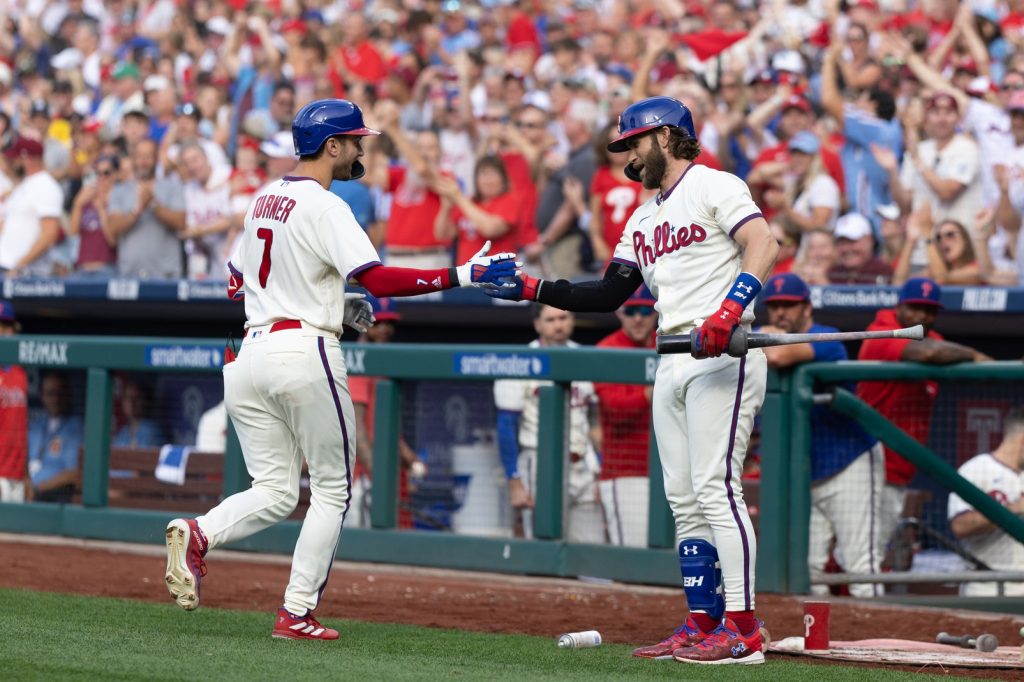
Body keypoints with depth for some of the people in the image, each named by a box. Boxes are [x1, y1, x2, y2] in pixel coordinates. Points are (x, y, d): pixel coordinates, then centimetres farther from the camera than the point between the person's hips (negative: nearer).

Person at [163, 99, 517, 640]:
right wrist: (462, 276, -21)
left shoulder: (264, 200, 16)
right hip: (305, 353, -7)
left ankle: (197, 534, -19)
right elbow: (377, 279, -21)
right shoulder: (323, 208, -10)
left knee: (274, 493, 9)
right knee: (331, 489, 6)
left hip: (252, 353, 7)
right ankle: (297, 613, 2)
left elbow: (236, 284, 23)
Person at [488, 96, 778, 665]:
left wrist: (729, 310, -31)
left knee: (716, 488, -15)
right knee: (684, 499, 6)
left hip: (723, 356, -9)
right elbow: (609, 295, 21)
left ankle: (743, 631, -16)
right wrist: (531, 288, 12)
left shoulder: (714, 187, -3)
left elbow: (763, 244, -18)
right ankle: (702, 627, 9)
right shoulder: (643, 219, 24)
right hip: (673, 361, 9)